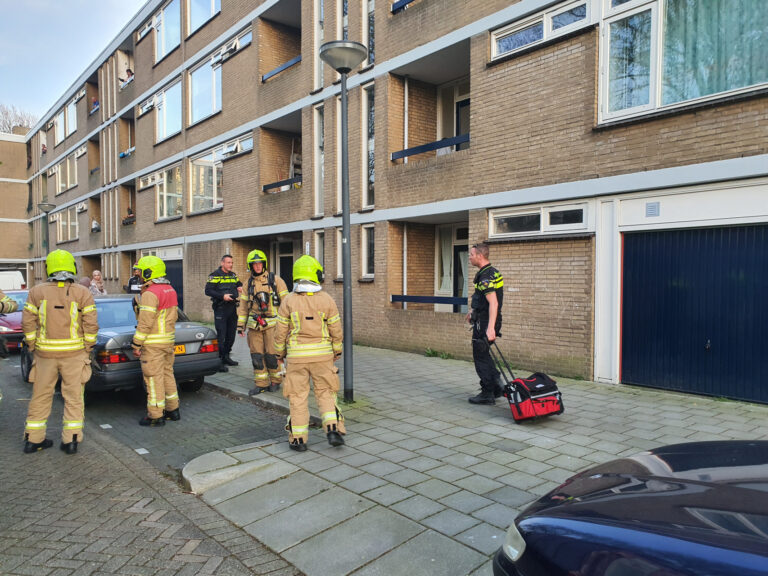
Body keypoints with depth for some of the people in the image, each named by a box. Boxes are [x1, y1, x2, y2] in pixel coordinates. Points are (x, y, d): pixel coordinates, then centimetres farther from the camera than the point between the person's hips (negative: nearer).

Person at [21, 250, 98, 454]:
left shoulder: (37, 292, -1)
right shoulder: (83, 293, -5)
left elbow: (28, 324, -2)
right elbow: (91, 325, -8)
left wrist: (33, 347, 9)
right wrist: (87, 349, 4)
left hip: (45, 353, 2)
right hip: (74, 353, -1)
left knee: (41, 396, 14)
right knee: (73, 397, 6)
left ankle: (33, 439, 22)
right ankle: (71, 440, 8)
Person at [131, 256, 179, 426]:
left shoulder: (150, 294, -18)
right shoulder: (170, 290, 11)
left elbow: (145, 323, -20)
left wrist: (137, 344, -15)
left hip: (153, 343, -9)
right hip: (168, 340, 9)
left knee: (154, 378, -1)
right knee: (167, 374, 17)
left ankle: (156, 416, 6)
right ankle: (173, 410, 25)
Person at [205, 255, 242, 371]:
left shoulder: (233, 275, 15)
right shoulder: (215, 275, -5)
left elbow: (240, 284, 30)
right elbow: (208, 290, -11)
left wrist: (240, 288, 6)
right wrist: (222, 296, -20)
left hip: (232, 308, 7)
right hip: (220, 309, -7)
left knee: (231, 334, 12)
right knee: (221, 335, -8)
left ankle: (226, 357, 27)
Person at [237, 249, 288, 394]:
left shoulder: (275, 280, -1)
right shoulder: (249, 283, 12)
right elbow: (243, 305, 17)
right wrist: (240, 324, 12)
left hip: (272, 323, -4)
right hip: (254, 325, 4)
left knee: (272, 354, -3)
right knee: (256, 355, 5)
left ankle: (276, 381, 16)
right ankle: (261, 384, 16)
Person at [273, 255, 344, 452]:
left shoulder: (288, 301, -5)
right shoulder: (326, 300, -5)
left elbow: (281, 332, -1)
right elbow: (336, 331, -1)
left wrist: (280, 353, 13)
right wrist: (337, 351, 13)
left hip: (297, 356, 0)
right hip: (322, 355, 0)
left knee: (298, 397, 9)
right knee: (325, 393, 13)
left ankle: (298, 440, 13)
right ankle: (333, 430, 1)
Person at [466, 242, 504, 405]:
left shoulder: (486, 276, -20)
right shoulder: (492, 271, 13)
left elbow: (493, 303, -29)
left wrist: (490, 328, -36)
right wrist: (474, 312, 35)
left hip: (484, 323, -10)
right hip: (485, 321, 10)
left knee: (480, 357, 0)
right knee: (483, 355, 18)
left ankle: (487, 394, 8)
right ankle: (496, 386, 21)